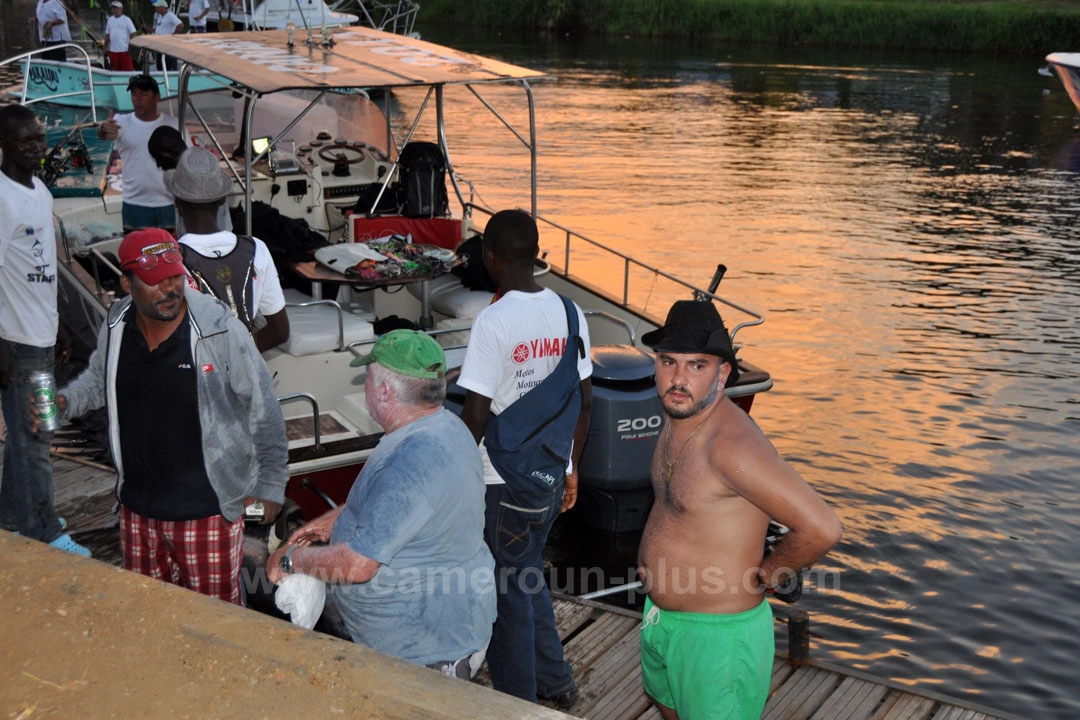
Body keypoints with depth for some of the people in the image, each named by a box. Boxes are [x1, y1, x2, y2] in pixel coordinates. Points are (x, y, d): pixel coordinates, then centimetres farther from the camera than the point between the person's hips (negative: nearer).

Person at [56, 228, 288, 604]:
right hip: (138, 506, 5)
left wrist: (270, 482, -9)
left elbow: (263, 407, -12)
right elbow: (98, 378, 17)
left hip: (207, 508, -5)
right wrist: (65, 401, -4)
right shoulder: (115, 327, -5)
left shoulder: (220, 330, -20)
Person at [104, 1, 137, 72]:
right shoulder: (110, 20, 13)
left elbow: (133, 34, -5)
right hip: (113, 50, 5)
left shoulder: (126, 20, -2)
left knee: (127, 69, -8)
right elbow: (107, 35, 19)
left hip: (125, 50, -5)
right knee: (115, 69, 9)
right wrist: (105, 47, 15)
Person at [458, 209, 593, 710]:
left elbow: (475, 416, -20)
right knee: (527, 572, 25)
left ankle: (518, 704, 22)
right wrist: (571, 467, 18)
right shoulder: (568, 313, 0)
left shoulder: (493, 322, -20)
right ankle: (555, 681, 35)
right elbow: (584, 400, 6)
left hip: (503, 481, -6)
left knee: (508, 591, 9)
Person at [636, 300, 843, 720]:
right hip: (663, 618, 9)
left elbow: (821, 529, -34)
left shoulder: (732, 444, -30)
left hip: (717, 634, -9)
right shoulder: (679, 419, 0)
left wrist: (764, 577, -19)